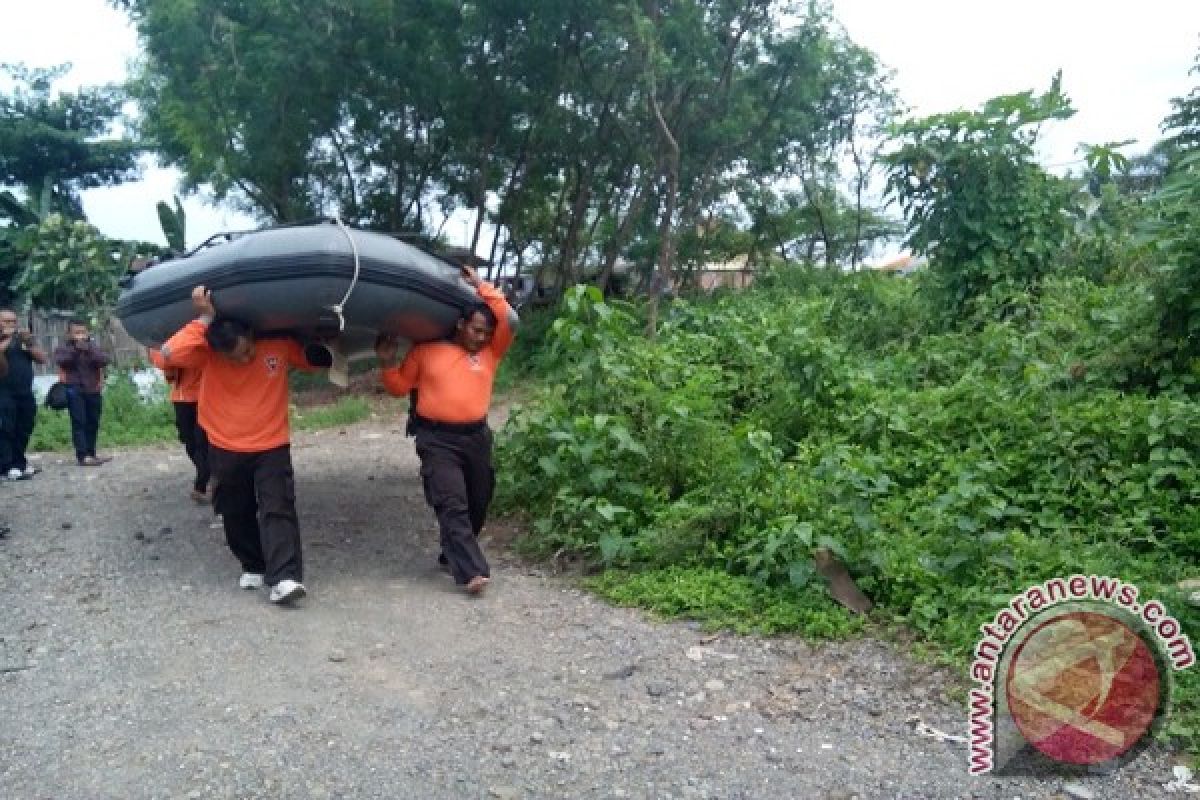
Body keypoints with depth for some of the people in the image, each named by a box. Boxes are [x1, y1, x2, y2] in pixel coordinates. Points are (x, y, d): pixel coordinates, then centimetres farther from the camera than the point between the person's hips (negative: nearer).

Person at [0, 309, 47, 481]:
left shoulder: (22, 339, 19)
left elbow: (42, 359, 10)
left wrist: (30, 344, -3)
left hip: (25, 393, 5)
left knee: (23, 431, 8)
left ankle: (19, 463, 18)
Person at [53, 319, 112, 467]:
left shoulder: (94, 347, 12)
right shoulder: (62, 348, 6)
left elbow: (104, 360, -6)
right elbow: (62, 361, -14)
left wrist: (88, 348, -16)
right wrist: (75, 348, -17)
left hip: (93, 391, 4)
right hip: (74, 390, -3)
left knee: (93, 423, 6)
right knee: (79, 423, -11)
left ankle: (91, 454, 16)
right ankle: (83, 456, -17)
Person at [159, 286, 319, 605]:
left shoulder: (281, 345, -11)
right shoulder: (208, 354, -13)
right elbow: (169, 354, -31)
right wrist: (204, 320, -30)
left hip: (272, 447, -1)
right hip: (226, 450, 1)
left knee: (278, 509, -13)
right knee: (236, 513, 12)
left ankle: (284, 578, -20)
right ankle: (253, 567, 32)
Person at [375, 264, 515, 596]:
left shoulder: (490, 352, 10)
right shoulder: (427, 350, 6)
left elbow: (509, 321, -3)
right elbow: (399, 386, 13)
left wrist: (481, 287, -1)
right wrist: (388, 362, -6)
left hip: (477, 437, 4)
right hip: (438, 440, -4)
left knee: (477, 504, 11)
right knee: (452, 505, -14)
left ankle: (453, 555, 31)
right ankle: (472, 572, -21)